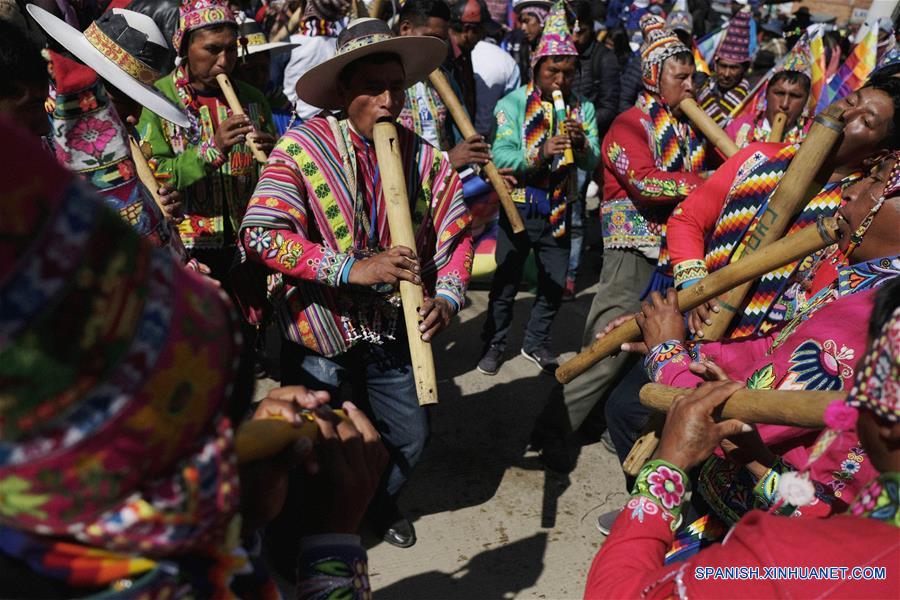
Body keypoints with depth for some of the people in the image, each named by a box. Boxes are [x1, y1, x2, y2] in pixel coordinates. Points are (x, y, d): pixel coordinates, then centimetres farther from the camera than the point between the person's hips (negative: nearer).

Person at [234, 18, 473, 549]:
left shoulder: (426, 159, -5)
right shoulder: (303, 147, -16)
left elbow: (456, 233, -1)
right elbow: (260, 234, -25)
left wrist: (447, 296, -20)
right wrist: (352, 269, -33)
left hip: (392, 331, 3)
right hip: (318, 332, -3)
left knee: (411, 436, 16)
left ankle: (379, 502, 49)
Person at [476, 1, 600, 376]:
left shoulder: (583, 108, 1)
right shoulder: (513, 104, -9)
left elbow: (592, 163, -5)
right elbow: (500, 157, -21)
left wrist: (581, 144, -26)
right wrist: (540, 153, -36)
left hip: (559, 210, 3)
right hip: (518, 208, -3)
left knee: (555, 284, 12)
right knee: (506, 282, 7)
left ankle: (536, 342, 32)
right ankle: (494, 345, 24)